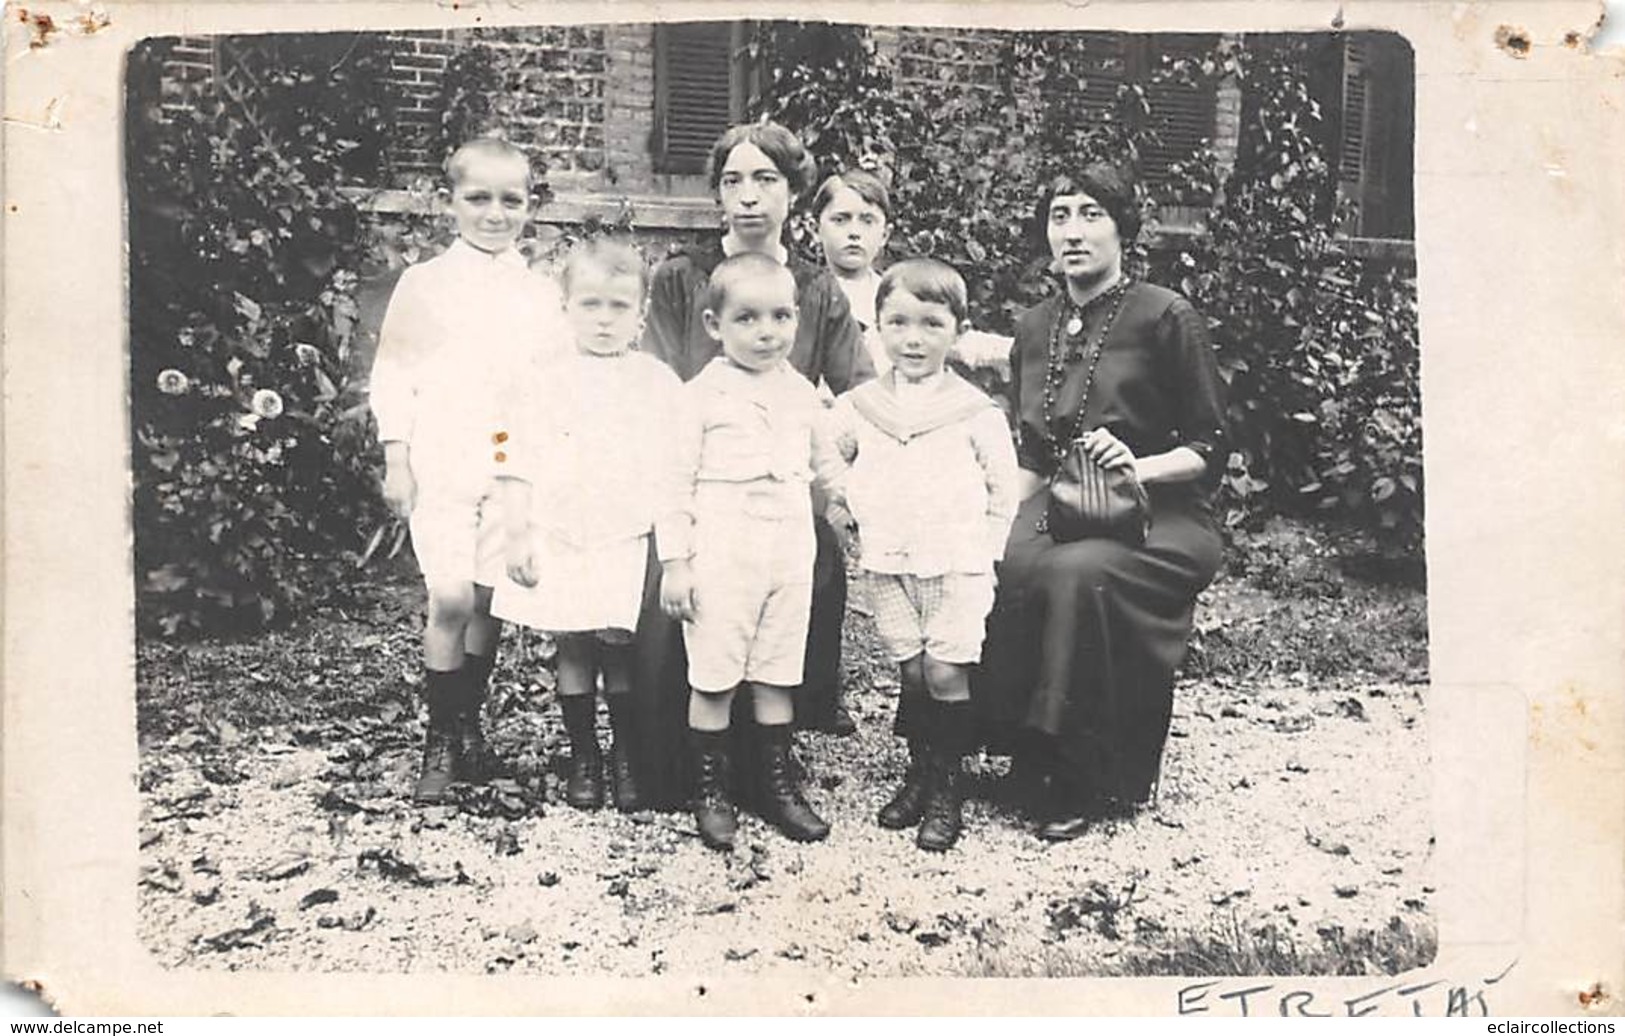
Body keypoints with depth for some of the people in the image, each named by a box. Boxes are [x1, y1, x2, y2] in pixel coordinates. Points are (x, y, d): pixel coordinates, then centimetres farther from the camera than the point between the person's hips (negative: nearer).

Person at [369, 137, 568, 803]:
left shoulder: (540, 295, 8)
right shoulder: (423, 283, 2)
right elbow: (393, 375, 2)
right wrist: (396, 463, -3)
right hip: (440, 465, -2)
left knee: (490, 599, 6)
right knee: (451, 599, -10)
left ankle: (468, 724, 23)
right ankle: (440, 742, 4)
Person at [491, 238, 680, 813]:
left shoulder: (659, 384, 2)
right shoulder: (549, 385, 3)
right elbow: (518, 466, 3)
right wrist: (518, 536, -2)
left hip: (632, 543, -1)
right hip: (561, 542, 1)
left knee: (620, 650, 2)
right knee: (572, 651, 9)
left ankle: (626, 758, 17)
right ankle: (582, 756, 23)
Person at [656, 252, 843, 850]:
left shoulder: (802, 394, 11)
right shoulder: (703, 393, -4)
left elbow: (825, 465, 25)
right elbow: (676, 480, -5)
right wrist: (674, 561, -8)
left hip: (790, 553, 4)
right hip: (720, 554, -4)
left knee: (777, 672, 11)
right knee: (714, 676, 1)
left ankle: (777, 783, 22)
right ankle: (710, 790, 15)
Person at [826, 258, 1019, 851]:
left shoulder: (976, 412, -2)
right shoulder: (857, 407, 4)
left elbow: (1004, 492, 3)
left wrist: (981, 550, -2)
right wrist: (856, 513, 7)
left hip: (958, 564, -2)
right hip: (888, 564, 3)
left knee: (946, 670, -7)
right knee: (911, 670, 6)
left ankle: (945, 789, 7)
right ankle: (918, 774, 23)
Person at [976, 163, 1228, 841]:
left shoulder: (1167, 318, -3)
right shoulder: (1034, 328, 14)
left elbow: (1208, 446, -2)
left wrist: (1138, 467, -19)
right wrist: (1007, 520, -1)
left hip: (1158, 515, -4)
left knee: (1078, 573, -35)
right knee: (997, 567, -28)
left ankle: (1086, 782, -20)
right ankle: (1025, 747, -13)